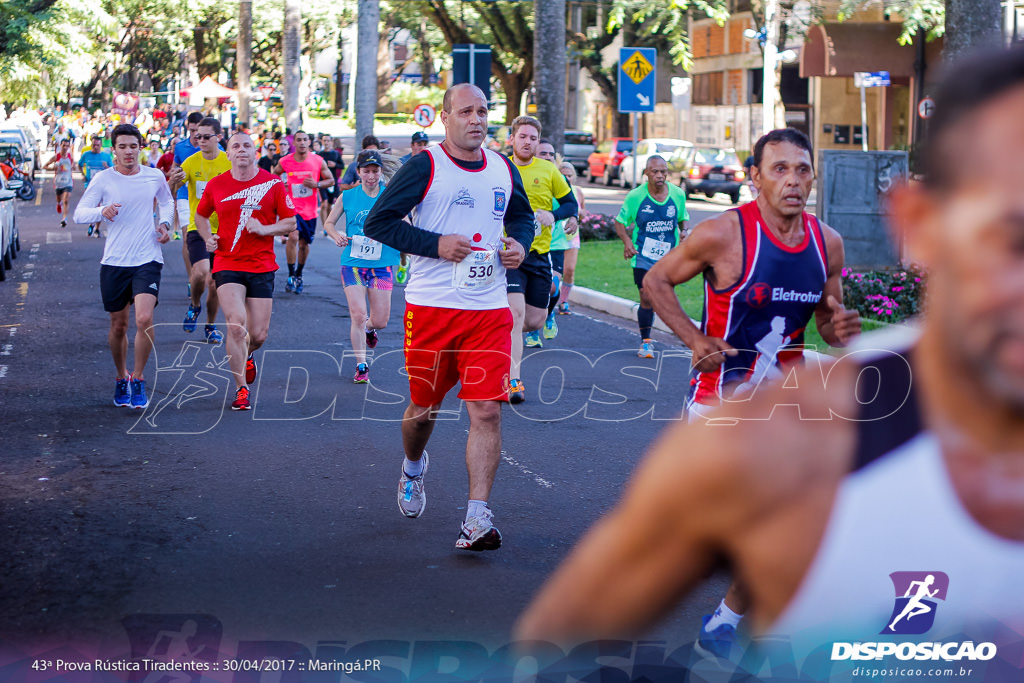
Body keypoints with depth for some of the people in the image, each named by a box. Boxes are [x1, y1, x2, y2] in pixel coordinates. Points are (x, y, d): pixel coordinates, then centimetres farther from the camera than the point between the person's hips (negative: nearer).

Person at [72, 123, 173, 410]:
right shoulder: (103, 179, -3)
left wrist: (165, 223, 5)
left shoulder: (155, 177, 3)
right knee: (118, 327, 9)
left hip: (147, 260, 0)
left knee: (144, 319, -19)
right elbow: (79, 213, -6)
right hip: (114, 262, 0)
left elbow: (165, 201, 24)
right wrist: (102, 211, -26)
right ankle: (121, 378, 33)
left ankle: (138, 381, -3)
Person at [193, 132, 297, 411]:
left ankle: (247, 355, 41)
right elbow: (201, 215, 20)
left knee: (259, 333, 2)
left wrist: (264, 228, -15)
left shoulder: (273, 183, -1)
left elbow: (290, 223, 2)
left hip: (261, 265, 0)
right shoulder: (216, 185, 3)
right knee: (236, 324, -18)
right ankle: (241, 389, -4)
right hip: (227, 264, 0)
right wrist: (208, 237, 1)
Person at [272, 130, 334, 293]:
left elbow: (331, 180, 4)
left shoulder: (318, 161, -3)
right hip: (292, 207, -2)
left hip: (310, 209, 2)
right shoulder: (284, 162, -3)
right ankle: (291, 275, -13)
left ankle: (299, 275, 33)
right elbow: (274, 175, 16)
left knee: (304, 243, 12)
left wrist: (316, 184, -13)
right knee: (293, 236, -23)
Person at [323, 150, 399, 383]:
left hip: (382, 265, 1)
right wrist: (336, 235, -10)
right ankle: (361, 366, 2)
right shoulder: (347, 196, 1)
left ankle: (368, 328, 41)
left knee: (380, 321, 2)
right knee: (358, 314, -12)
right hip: (353, 263, -1)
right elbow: (329, 222, 12)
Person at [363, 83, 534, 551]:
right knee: (424, 407, 12)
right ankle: (412, 468, 45)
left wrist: (520, 244, 6)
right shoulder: (425, 166, -6)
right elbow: (377, 222, -7)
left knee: (487, 410, -9)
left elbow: (522, 216, 28)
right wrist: (436, 244, -16)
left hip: (489, 310, 3)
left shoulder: (503, 169, 10)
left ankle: (477, 518, -8)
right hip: (431, 306, -3)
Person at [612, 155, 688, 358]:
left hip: (668, 257, 3)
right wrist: (626, 241, -16)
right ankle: (645, 341, 7)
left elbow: (682, 219, 15)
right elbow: (620, 221, 1)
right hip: (643, 257, -3)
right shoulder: (635, 196, -9)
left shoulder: (678, 195, -2)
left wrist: (684, 232, -7)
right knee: (646, 298, -10)